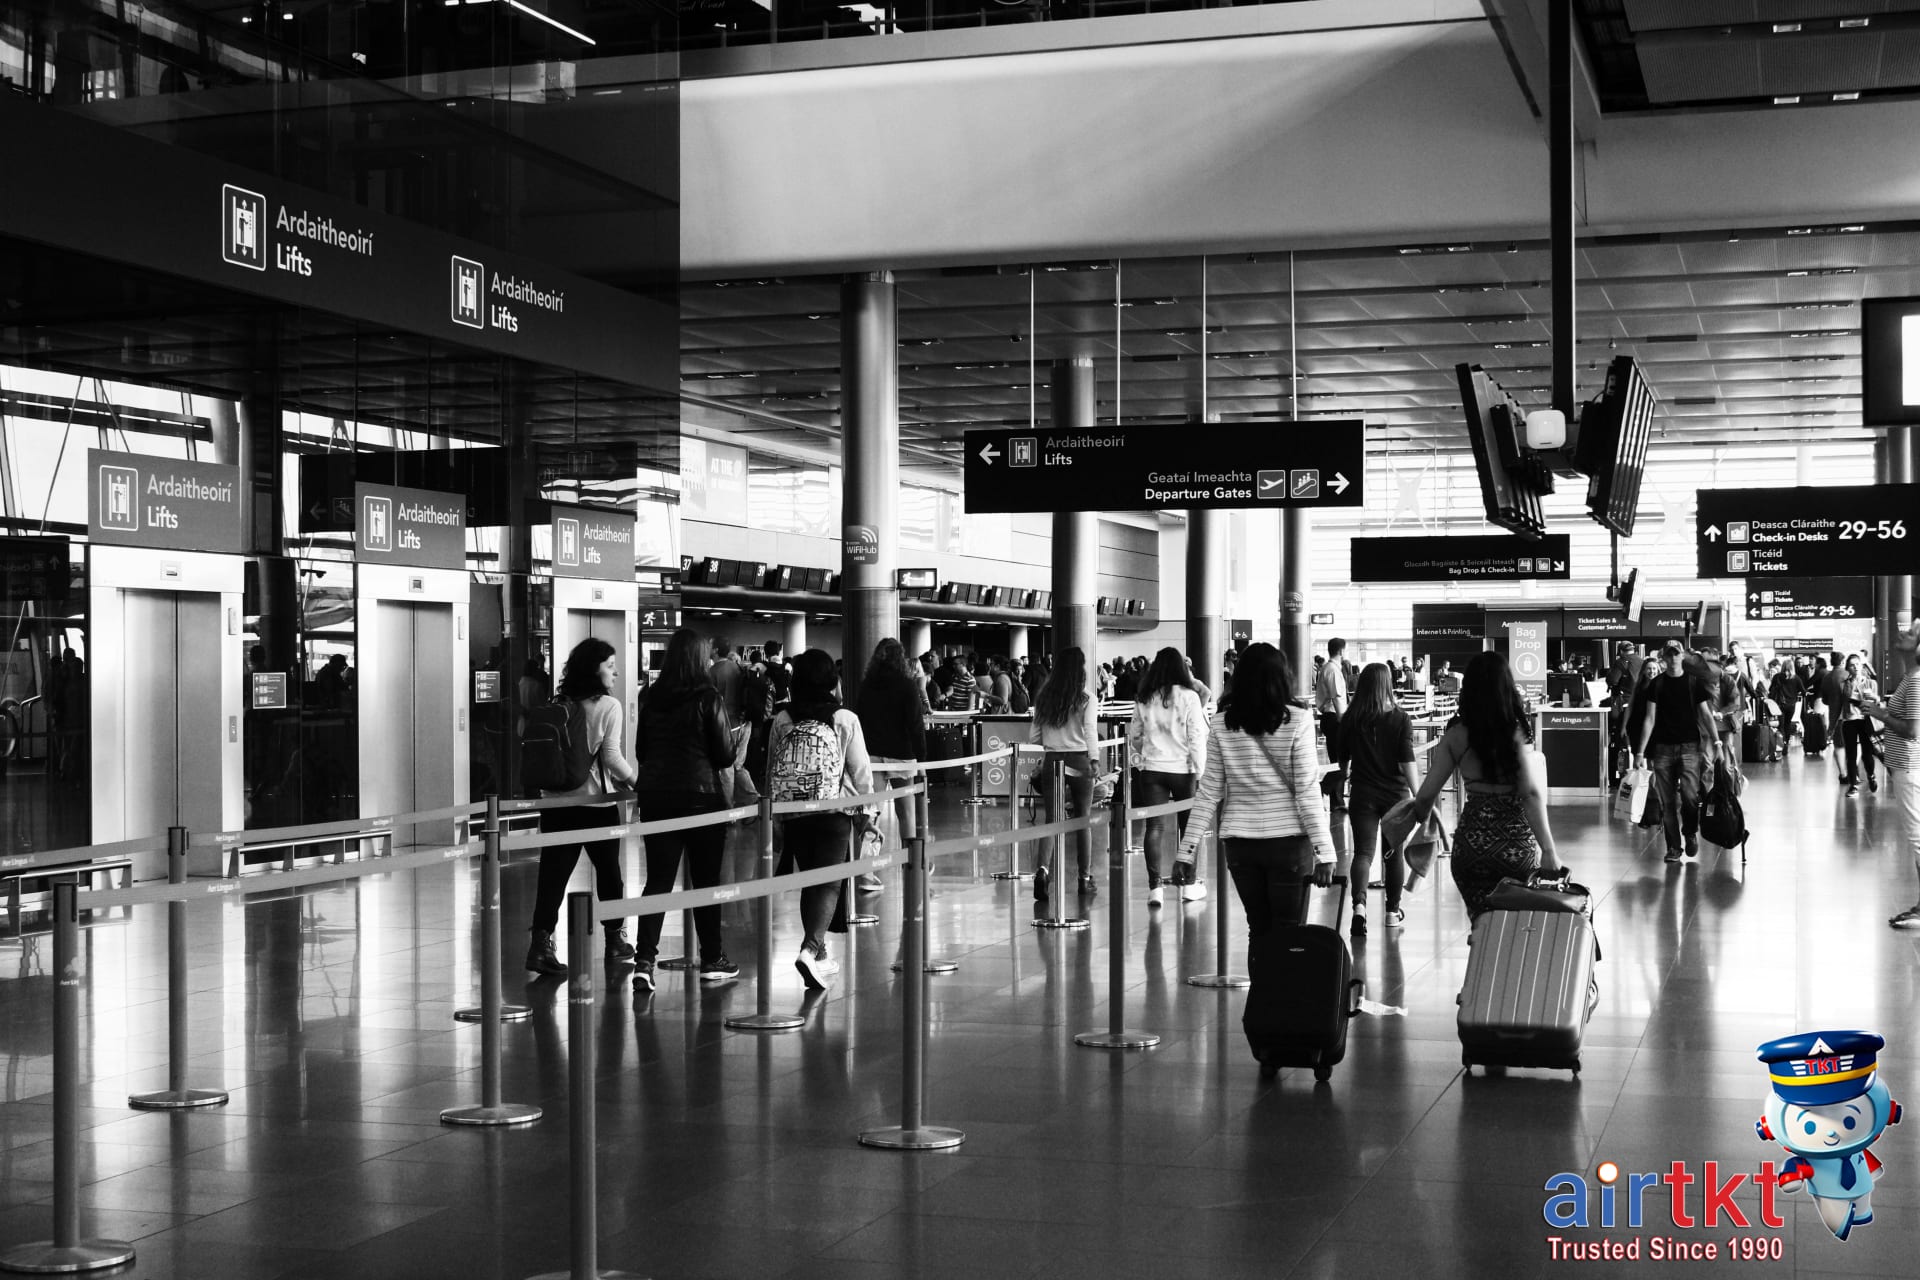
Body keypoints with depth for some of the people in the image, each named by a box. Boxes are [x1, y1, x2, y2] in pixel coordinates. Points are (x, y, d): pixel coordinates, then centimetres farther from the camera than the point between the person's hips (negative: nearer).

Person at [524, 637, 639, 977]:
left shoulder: (557, 706, 5)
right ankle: (615, 940, 25)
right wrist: (636, 780, 1)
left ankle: (541, 942, -11)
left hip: (556, 799, 3)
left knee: (553, 872, 1)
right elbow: (611, 757, -13)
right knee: (608, 870, 13)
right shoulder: (608, 707, -9)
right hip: (596, 800, -3)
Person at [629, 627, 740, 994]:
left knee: (658, 880, 4)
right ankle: (711, 960, 19)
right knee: (706, 880, 9)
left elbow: (640, 750, 12)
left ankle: (644, 960, -8)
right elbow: (725, 755, -8)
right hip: (700, 795, -4)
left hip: (655, 795, 4)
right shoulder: (707, 699, -10)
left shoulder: (651, 698, 3)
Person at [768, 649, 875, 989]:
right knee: (829, 882, -2)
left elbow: (771, 770, 6)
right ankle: (810, 949, -22)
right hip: (834, 812, -3)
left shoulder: (782, 720, -1)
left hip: (792, 812, 3)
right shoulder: (845, 720, -8)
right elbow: (861, 771, -2)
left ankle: (819, 954, 27)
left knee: (809, 882, 16)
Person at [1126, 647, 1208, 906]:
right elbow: (1197, 737, -9)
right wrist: (1199, 769, -2)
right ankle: (1187, 883, 18)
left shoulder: (1144, 699, 3)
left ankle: (1154, 887, -7)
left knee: (1155, 827, 1)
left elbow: (1134, 734, 11)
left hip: (1151, 768, 2)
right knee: (1188, 825, 12)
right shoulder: (1189, 697, -8)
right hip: (1182, 768, -2)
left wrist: (1138, 759, 23)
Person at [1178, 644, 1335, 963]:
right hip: (1288, 840, -3)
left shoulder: (1222, 723, 0)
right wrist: (1325, 850, -6)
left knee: (1258, 930, 13)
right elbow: (1307, 790, -9)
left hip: (1239, 841, 3)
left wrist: (1187, 848, 6)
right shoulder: (1296, 720, -7)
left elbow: (1209, 791, 1)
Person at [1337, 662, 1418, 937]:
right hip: (1395, 793, 0)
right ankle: (1393, 912, 24)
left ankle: (1359, 903, -26)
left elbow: (1342, 762, 7)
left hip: (1363, 794, 0)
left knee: (1363, 852, -3)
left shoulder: (1350, 720, -3)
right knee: (1394, 852, 14)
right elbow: (1407, 762, -13)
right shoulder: (1400, 719, -7)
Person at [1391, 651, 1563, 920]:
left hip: (1471, 842, 2)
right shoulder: (1517, 729, -7)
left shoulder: (1457, 734, -1)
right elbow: (1531, 793, -14)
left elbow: (1427, 794, 3)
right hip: (1517, 845, -2)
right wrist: (1548, 850, -13)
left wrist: (1419, 813, 25)